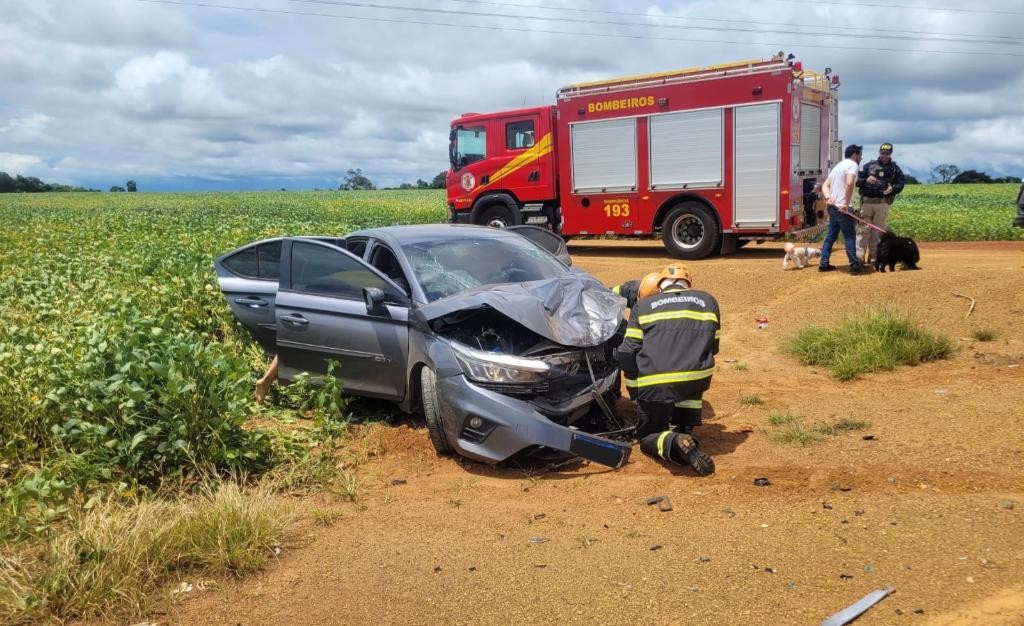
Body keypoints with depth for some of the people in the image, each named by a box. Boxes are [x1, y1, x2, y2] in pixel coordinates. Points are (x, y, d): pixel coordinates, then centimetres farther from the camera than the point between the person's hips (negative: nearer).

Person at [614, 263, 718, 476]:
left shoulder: (643, 305, 14)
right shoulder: (708, 301, 19)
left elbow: (627, 353, 6)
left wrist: (635, 392, 17)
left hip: (653, 383, -2)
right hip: (696, 379, 2)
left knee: (648, 436, 18)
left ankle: (673, 442, -14)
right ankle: (685, 430, 22)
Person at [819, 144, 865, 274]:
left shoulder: (838, 165, 20)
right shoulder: (852, 164, -8)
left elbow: (825, 185, 16)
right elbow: (849, 184, -26)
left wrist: (828, 197, -2)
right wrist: (846, 204, -23)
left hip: (832, 206, 9)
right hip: (842, 208, -9)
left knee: (831, 235, 13)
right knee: (849, 236, -3)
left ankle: (823, 263, 14)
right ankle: (854, 265, -1)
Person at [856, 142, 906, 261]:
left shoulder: (895, 168, 11)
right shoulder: (869, 165, 9)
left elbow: (901, 184, 9)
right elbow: (857, 180, 6)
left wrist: (893, 189, -12)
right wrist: (866, 180, -15)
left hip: (883, 203, 1)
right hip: (867, 201, -1)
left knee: (878, 230, 3)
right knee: (864, 229, -7)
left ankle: (873, 255, 9)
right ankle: (859, 256, -9)